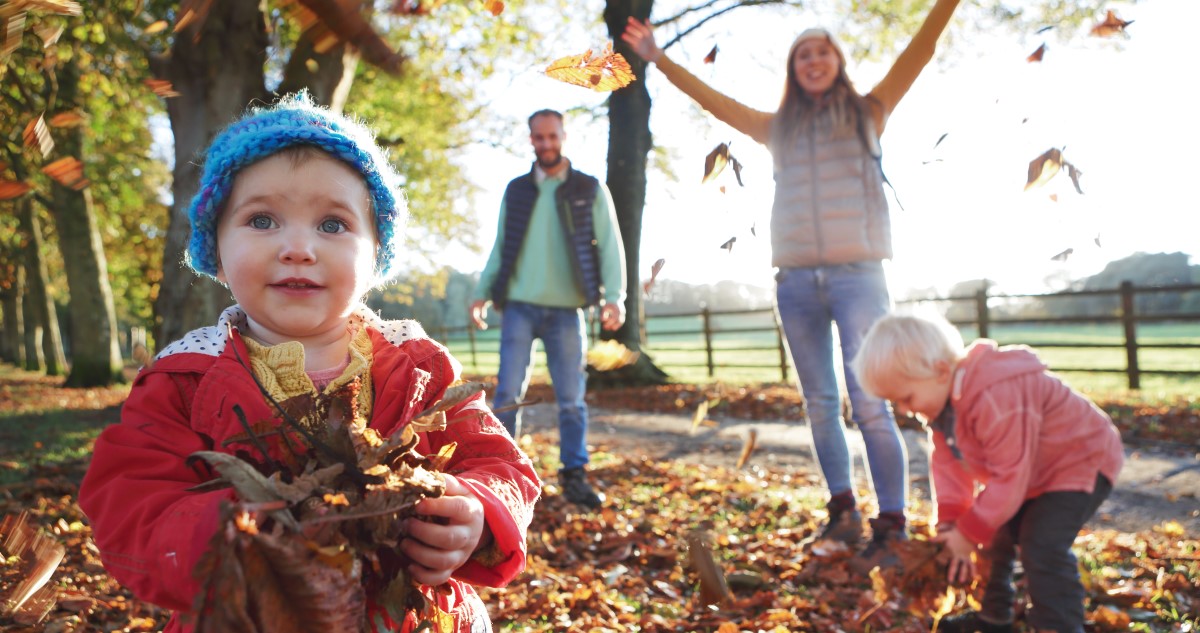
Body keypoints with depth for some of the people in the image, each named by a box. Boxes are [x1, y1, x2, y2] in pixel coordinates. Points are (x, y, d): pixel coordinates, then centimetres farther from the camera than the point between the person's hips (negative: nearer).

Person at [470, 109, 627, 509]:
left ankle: (574, 477, 12)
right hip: (520, 307, 1)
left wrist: (614, 296, -13)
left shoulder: (590, 190, 5)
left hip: (566, 311, -1)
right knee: (508, 393, -2)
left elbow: (609, 246, 0)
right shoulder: (516, 191, 11)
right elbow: (501, 247, 14)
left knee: (571, 398, 3)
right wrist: (483, 293, 3)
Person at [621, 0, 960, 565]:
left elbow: (920, 51, 3)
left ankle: (892, 527, -5)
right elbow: (710, 99, 20)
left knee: (869, 404, -10)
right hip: (796, 281, 3)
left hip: (857, 274, -3)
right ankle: (843, 510, 15)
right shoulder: (779, 128, 16)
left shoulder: (866, 113, 11)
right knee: (820, 405, 5)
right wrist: (659, 59, 21)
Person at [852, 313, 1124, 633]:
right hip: (1028, 472, 10)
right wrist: (950, 522, -19)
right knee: (996, 534, 14)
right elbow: (948, 462, -6)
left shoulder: (997, 398, -40)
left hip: (1081, 461, -9)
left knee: (1041, 546, -23)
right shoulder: (942, 399, -9)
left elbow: (1010, 476, -35)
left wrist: (970, 533, -27)